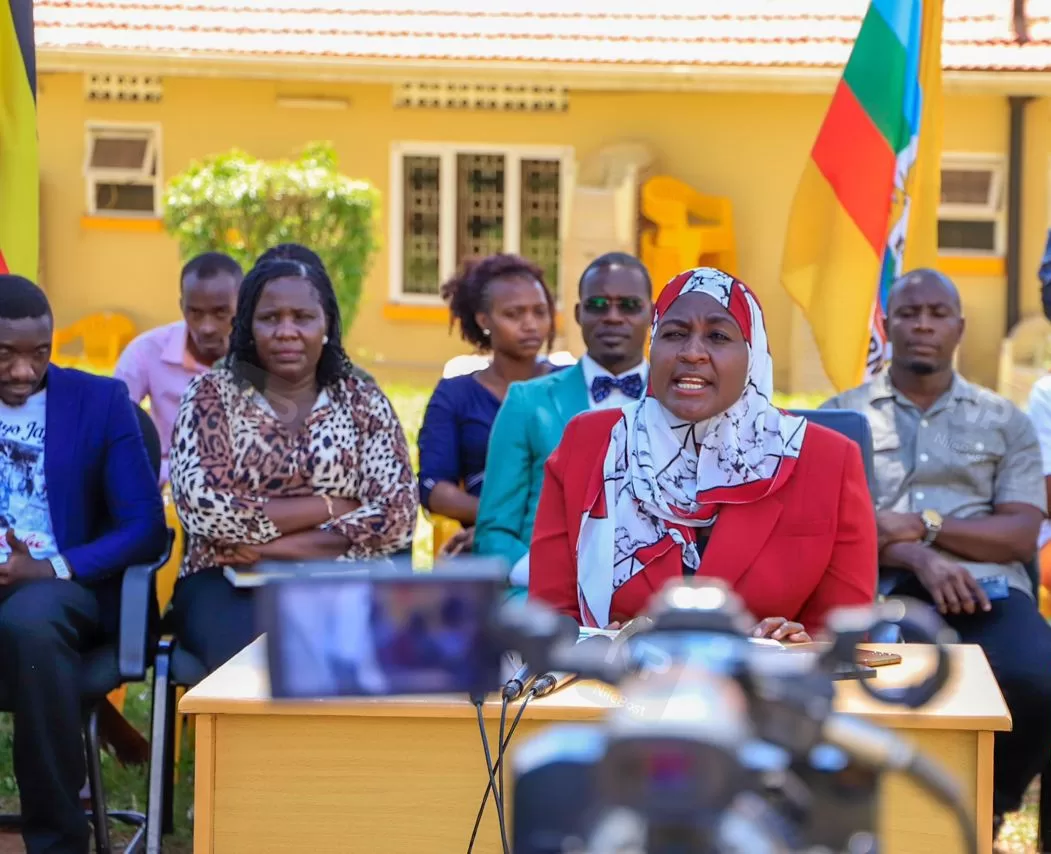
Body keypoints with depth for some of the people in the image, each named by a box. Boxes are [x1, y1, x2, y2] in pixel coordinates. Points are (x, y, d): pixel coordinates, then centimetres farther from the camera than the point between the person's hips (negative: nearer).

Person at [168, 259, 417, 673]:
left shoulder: (363, 402, 10)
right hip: (228, 583, -1)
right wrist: (328, 506, -7)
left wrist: (274, 548, -11)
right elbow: (202, 508, -9)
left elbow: (398, 515, -3)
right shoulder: (212, 395, 6)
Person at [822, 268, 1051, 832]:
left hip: (985, 585, 1)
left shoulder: (1005, 421, 18)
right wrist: (918, 558, -15)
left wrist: (923, 525, -9)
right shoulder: (841, 415, 17)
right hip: (876, 585, -1)